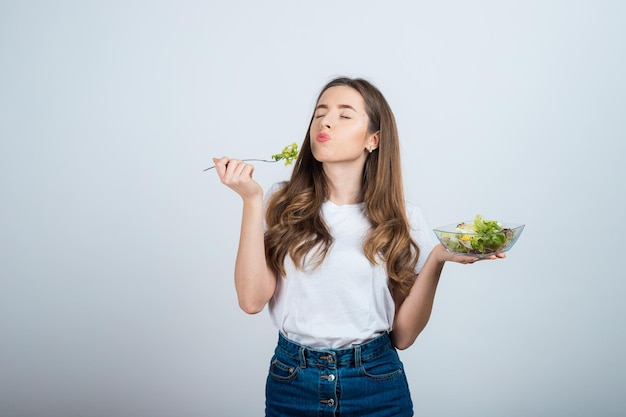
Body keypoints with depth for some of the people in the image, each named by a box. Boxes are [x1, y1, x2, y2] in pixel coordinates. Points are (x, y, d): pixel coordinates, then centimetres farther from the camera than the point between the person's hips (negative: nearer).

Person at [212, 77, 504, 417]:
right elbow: (252, 299, -13)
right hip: (291, 382, 1)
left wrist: (437, 260, -17)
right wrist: (251, 200, -15)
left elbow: (403, 335, -5)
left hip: (376, 386, 0)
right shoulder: (282, 205, -2)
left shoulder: (403, 220, -3)